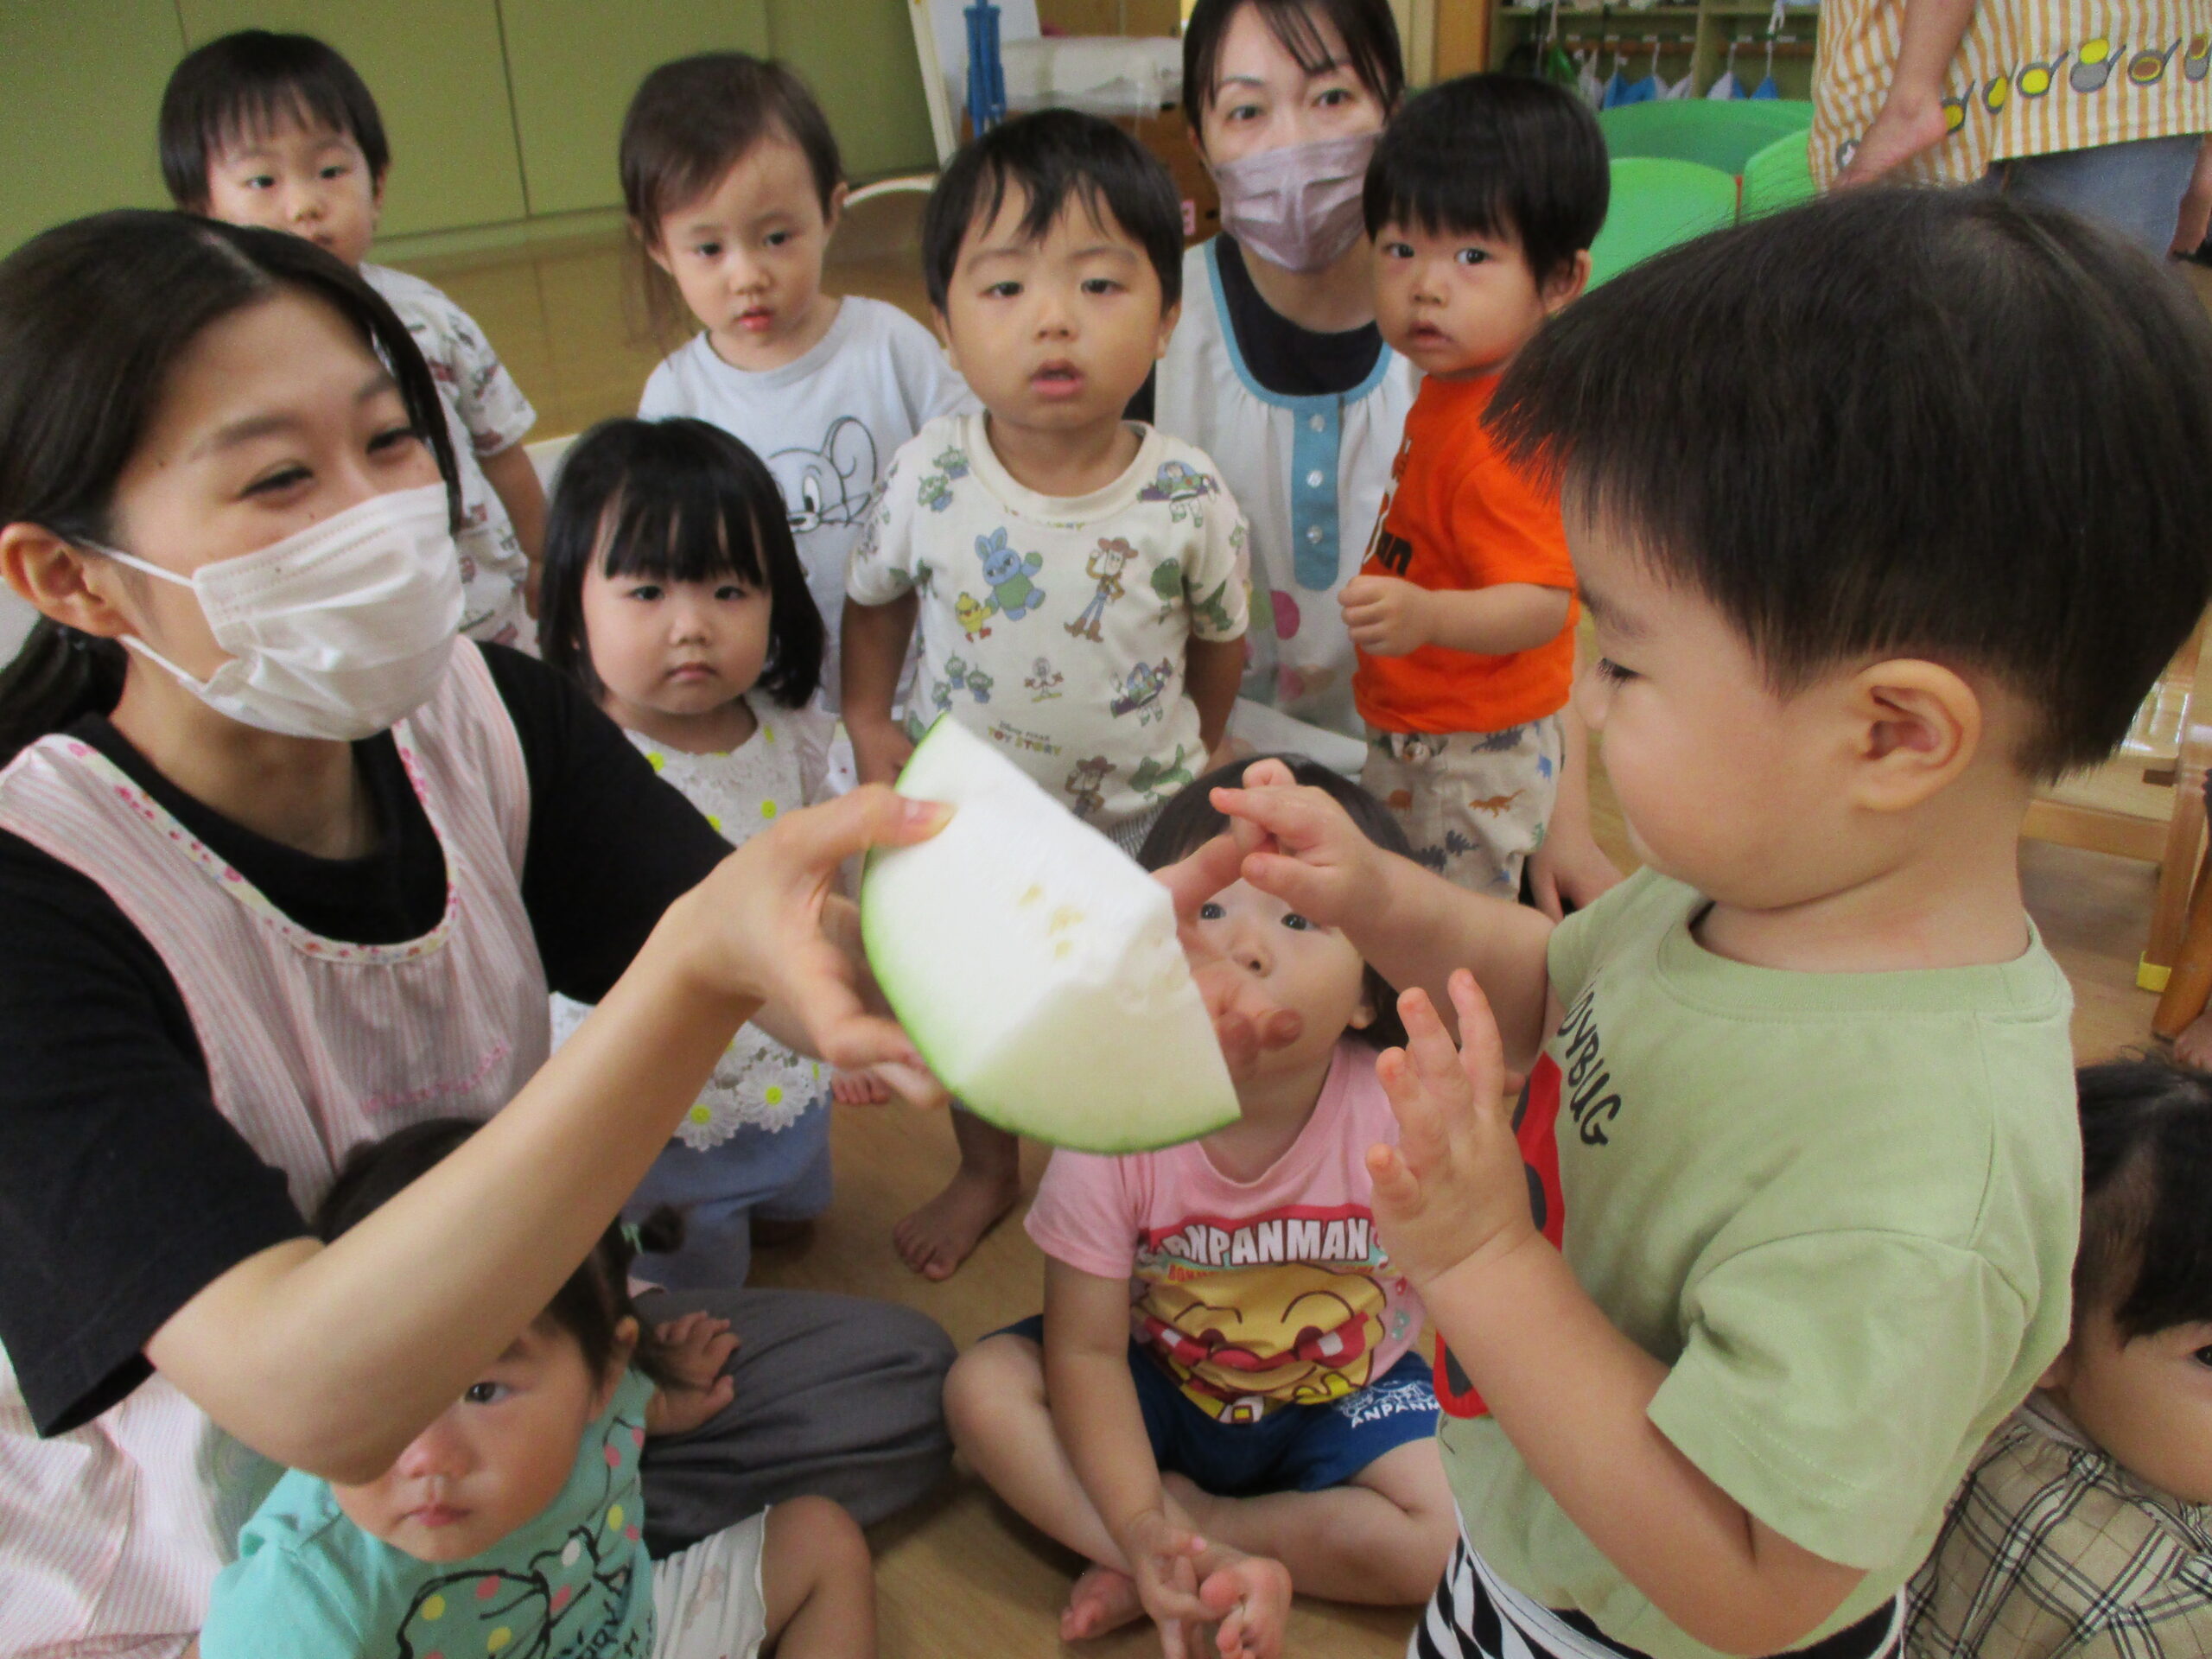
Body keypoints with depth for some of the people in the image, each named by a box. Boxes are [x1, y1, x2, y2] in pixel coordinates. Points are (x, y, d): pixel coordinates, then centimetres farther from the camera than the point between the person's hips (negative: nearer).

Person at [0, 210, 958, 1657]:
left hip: (508, 1364, 5)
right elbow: (315, 1390, -41)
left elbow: (803, 955, -22)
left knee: (894, 1381, 7)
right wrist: (700, 963, -54)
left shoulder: (481, 715, -13)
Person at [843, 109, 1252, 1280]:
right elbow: (874, 595, 1)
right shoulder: (927, 474, -19)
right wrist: (870, 723, -6)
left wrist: (1195, 758, 7)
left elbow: (1219, 635, -2)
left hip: (1138, 820, -1)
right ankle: (986, 1173, 52)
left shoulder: (1186, 498, -21)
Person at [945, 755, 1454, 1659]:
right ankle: (1231, 1565, -19)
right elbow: (1087, 1349, -17)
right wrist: (1140, 1521, -28)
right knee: (982, 1388, -19)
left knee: (1428, 1545, -23)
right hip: (1159, 1384, 1)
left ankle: (1168, 1558, -10)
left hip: (1342, 1395, 0)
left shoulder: (1396, 1115, -28)